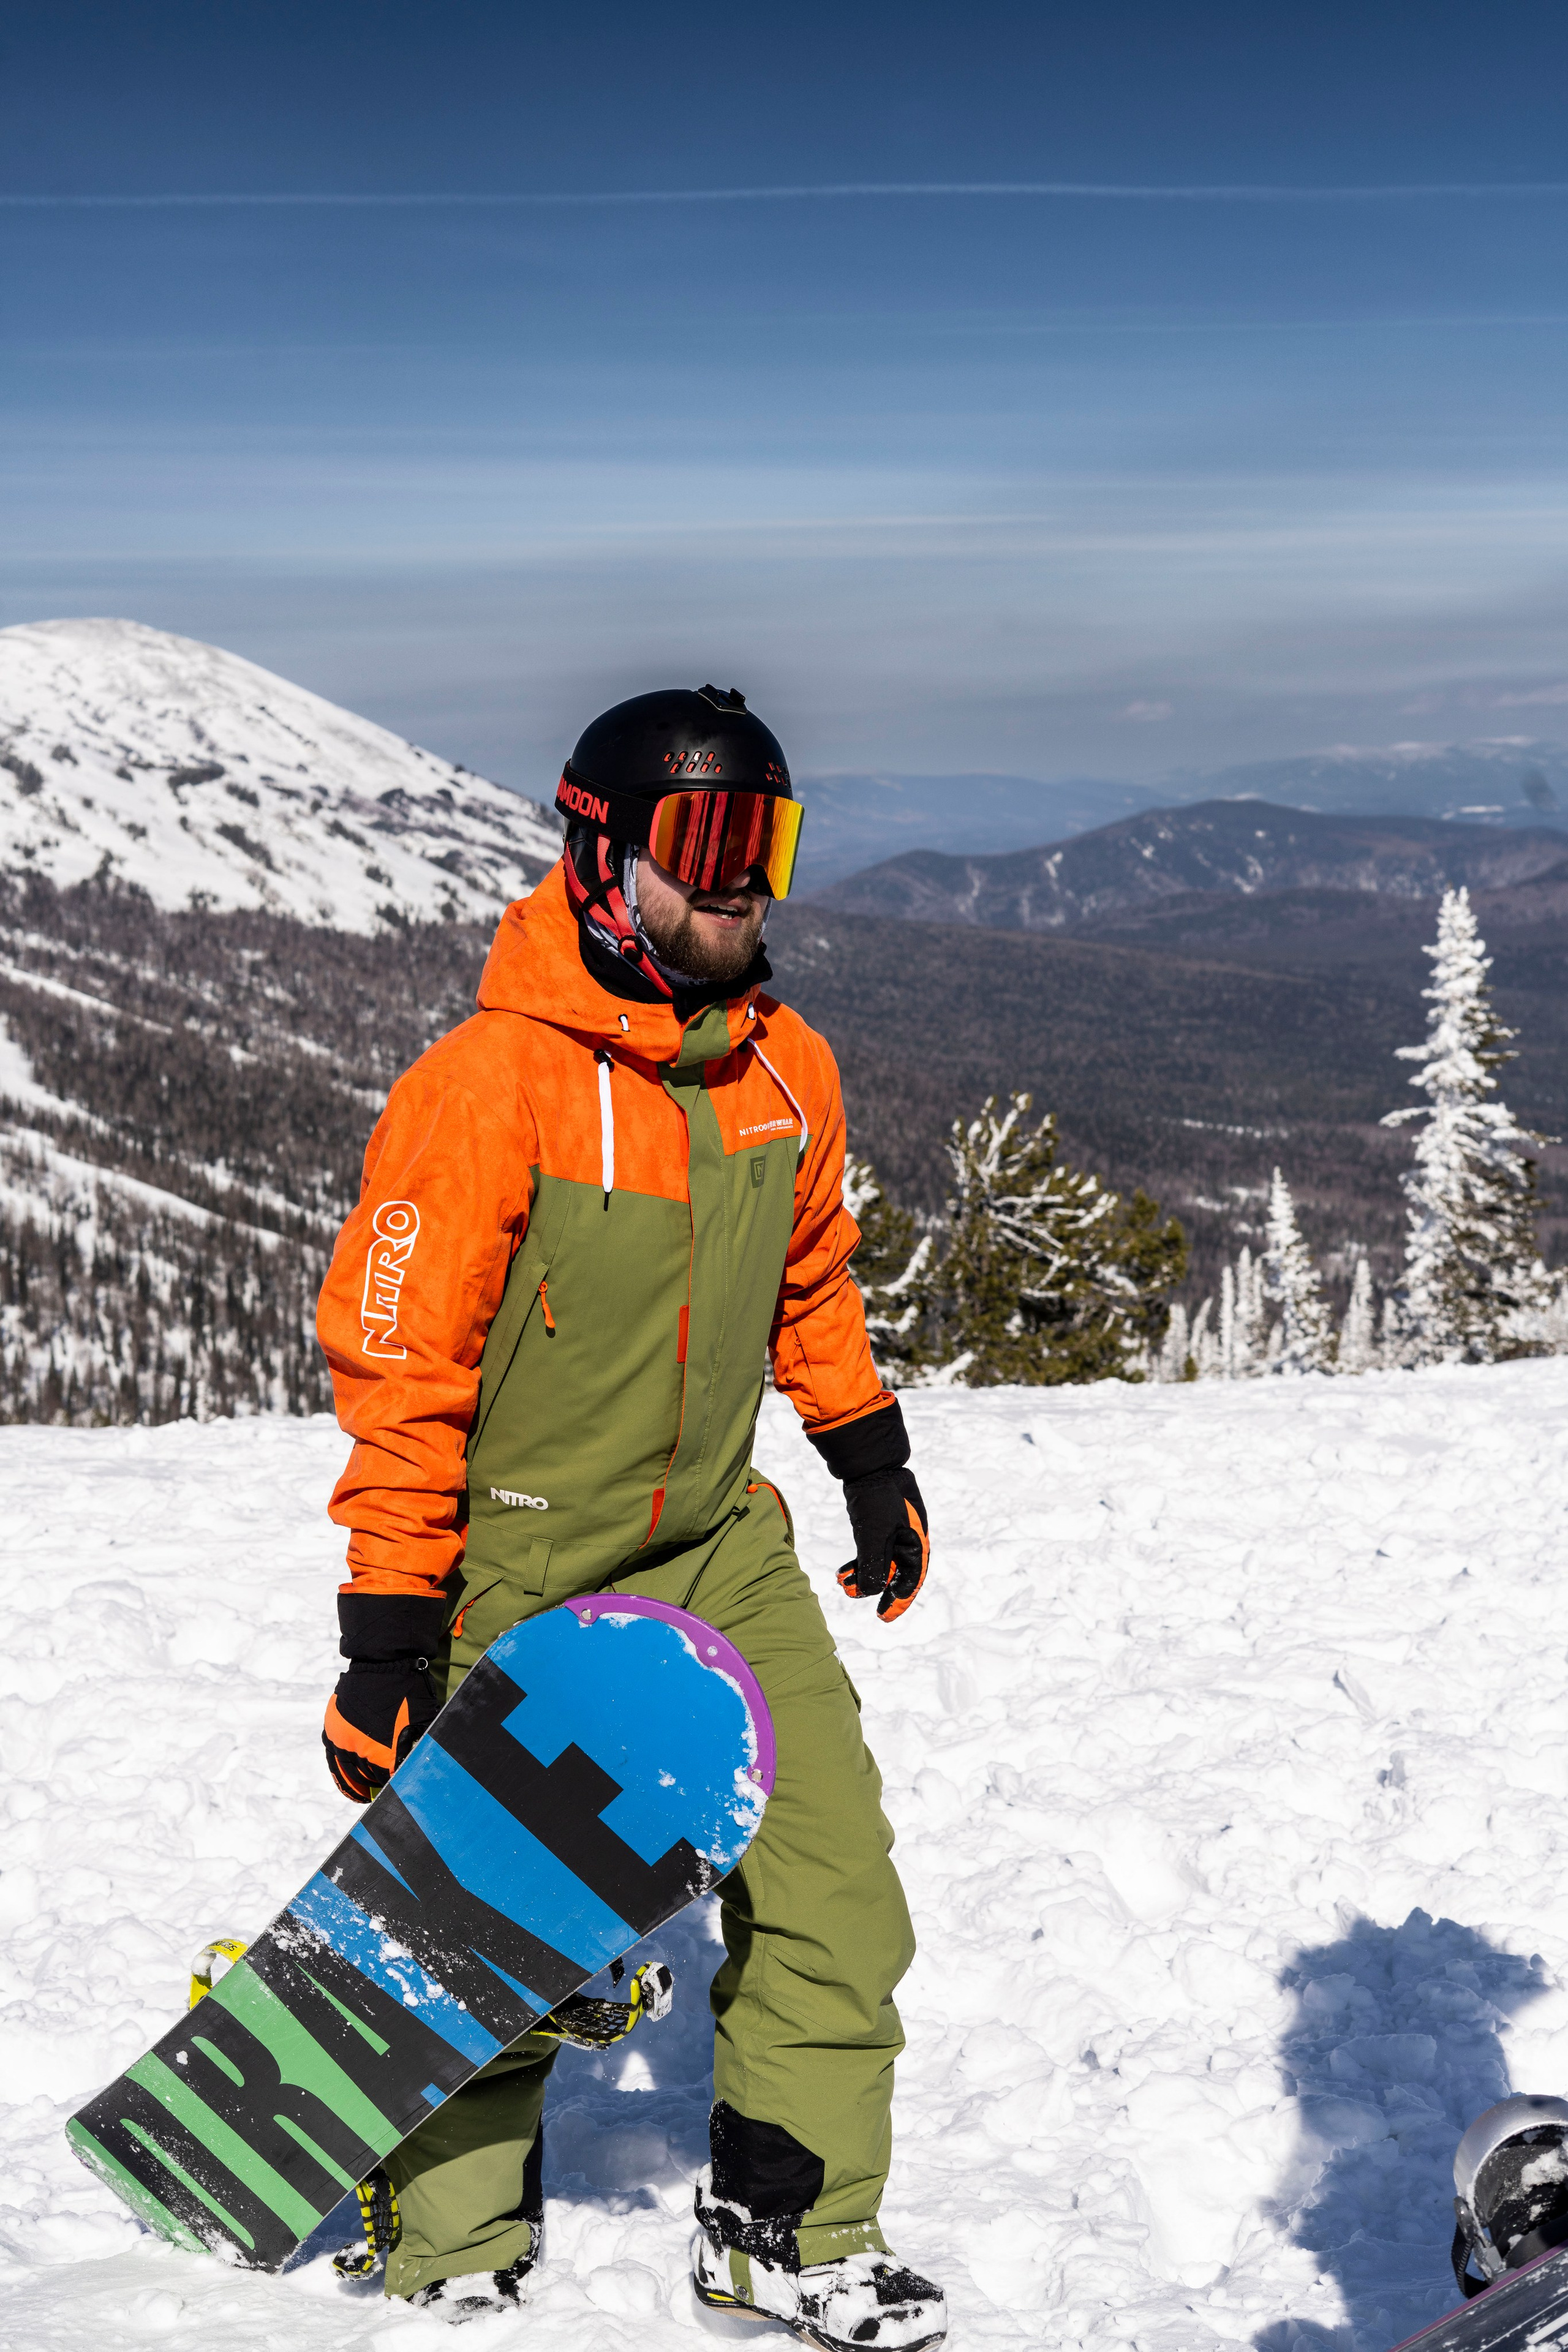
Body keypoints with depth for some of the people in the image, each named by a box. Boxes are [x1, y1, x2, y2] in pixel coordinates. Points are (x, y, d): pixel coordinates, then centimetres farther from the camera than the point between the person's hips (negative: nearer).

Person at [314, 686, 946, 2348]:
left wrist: (870, 1458, 22)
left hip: (721, 1546, 5)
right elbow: (399, 1364, -18)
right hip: (520, 1578, -5)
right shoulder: (487, 1085, -21)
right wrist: (390, 1625, -18)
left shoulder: (786, 1067, -1)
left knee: (830, 1872, -2)